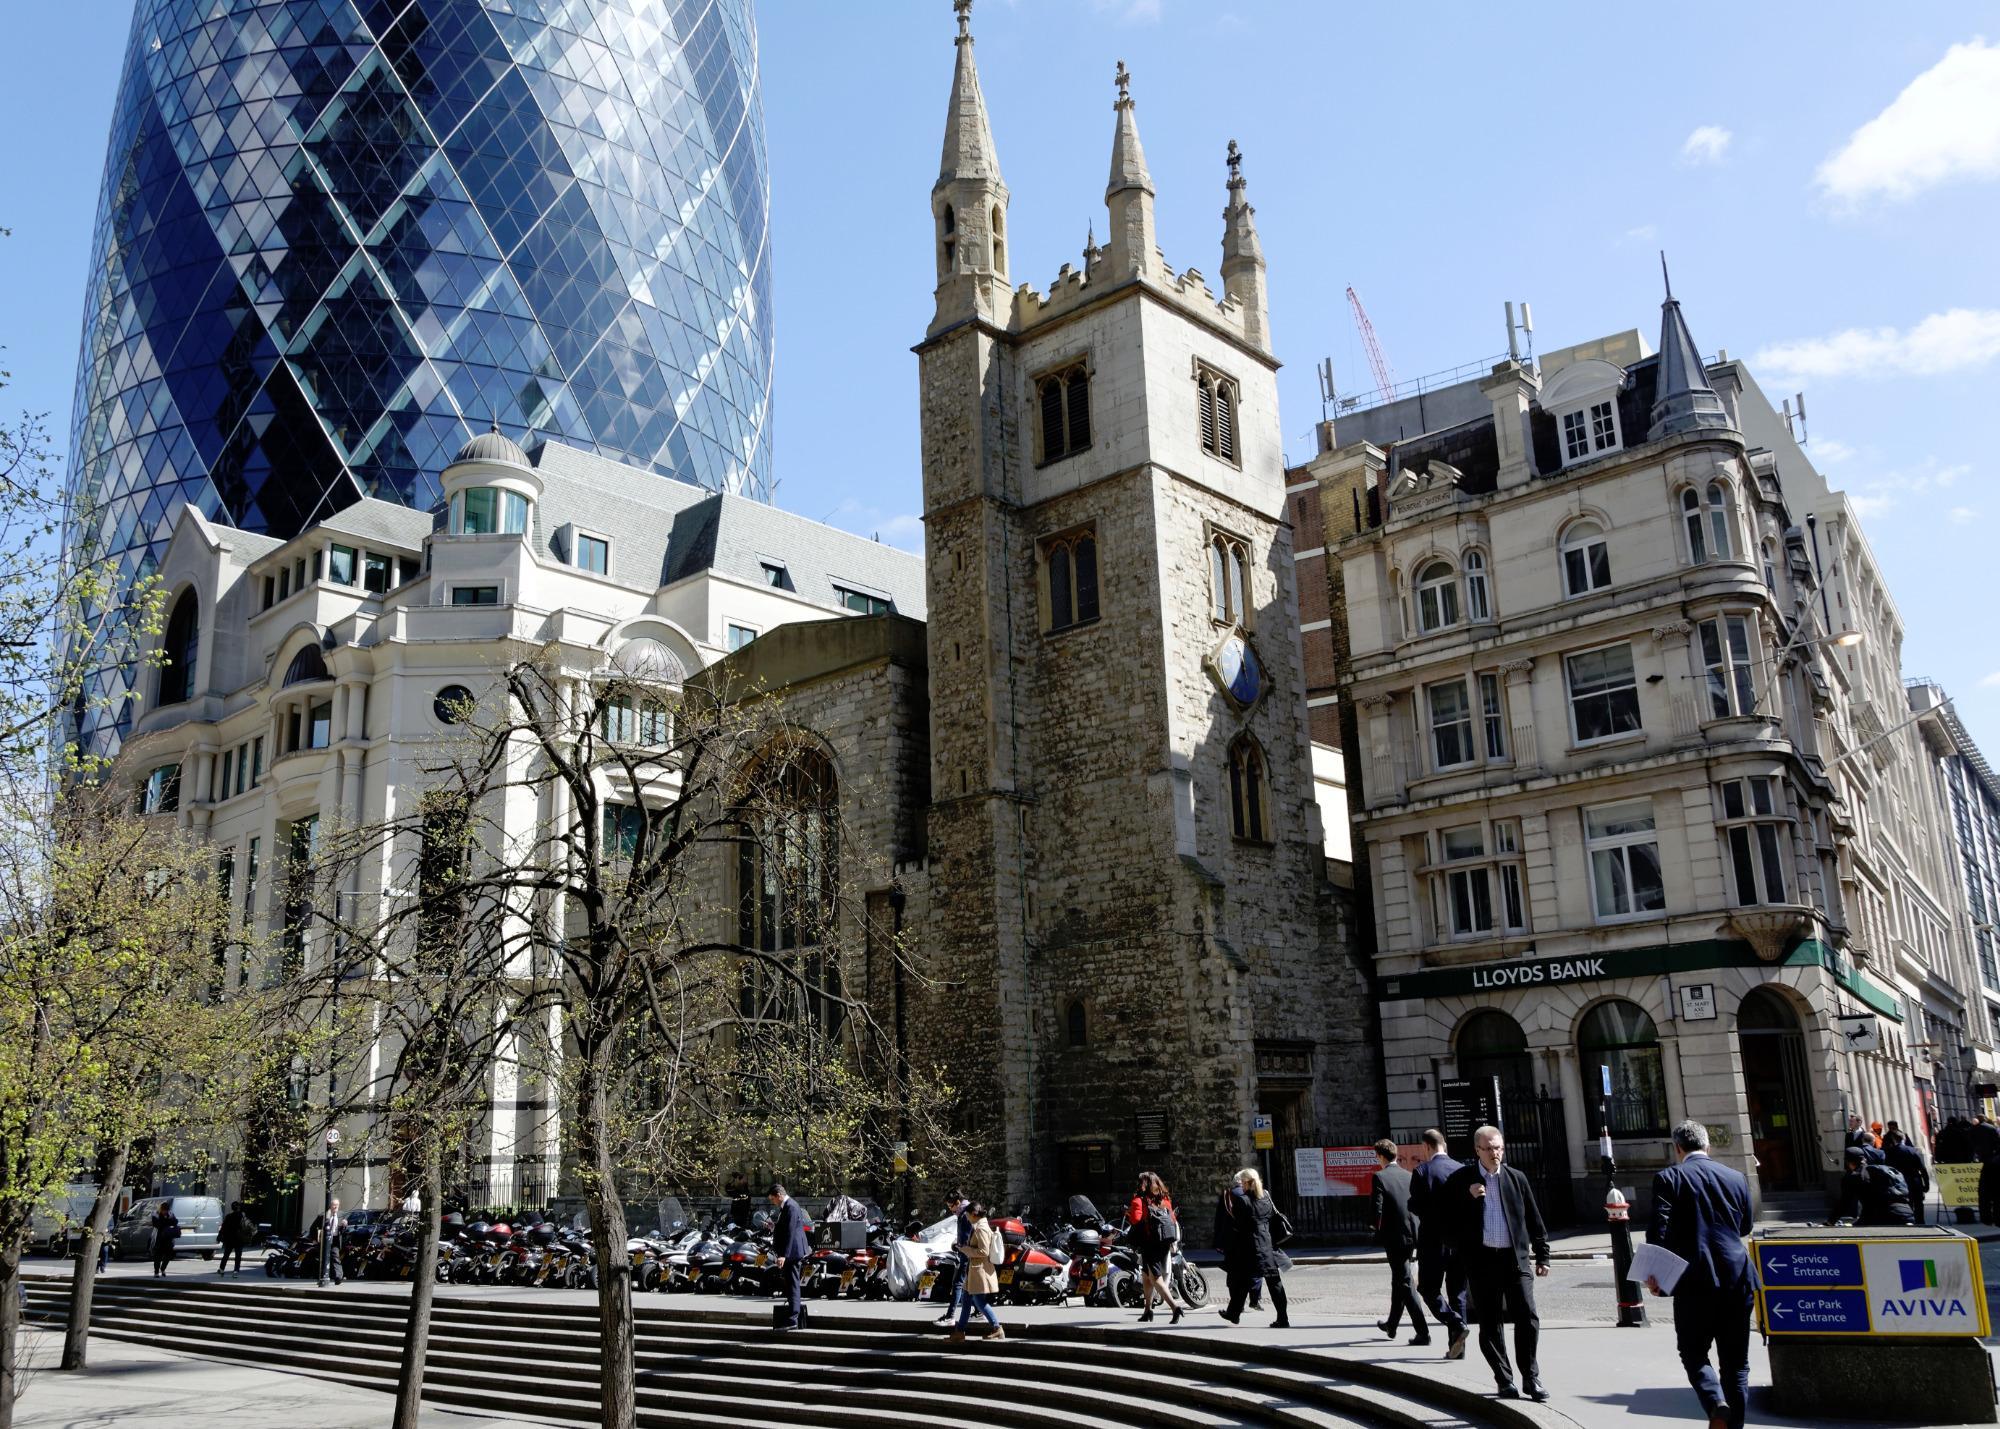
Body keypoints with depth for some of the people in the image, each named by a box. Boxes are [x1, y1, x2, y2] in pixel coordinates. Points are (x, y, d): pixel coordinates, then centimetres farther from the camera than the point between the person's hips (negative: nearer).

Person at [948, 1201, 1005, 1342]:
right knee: (967, 1301, 13)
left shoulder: (981, 1229, -18)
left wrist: (964, 1248, -16)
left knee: (980, 1302, -5)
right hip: (975, 1270, 10)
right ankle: (959, 1331, 19)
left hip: (980, 1271, -10)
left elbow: (983, 1252, -22)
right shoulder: (980, 1227, 13)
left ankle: (997, 1329, 0)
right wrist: (963, 1247, 12)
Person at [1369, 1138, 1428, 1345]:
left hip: (1394, 1237, -6)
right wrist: (1414, 1229, 13)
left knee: (1405, 1283, 0)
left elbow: (1377, 1209, -15)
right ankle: (1392, 1325, 36)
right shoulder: (1409, 1176, 5)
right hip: (1412, 1235, 6)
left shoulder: (1380, 1177, -12)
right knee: (1398, 1280, 21)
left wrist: (1378, 1233, 0)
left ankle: (1422, 1332, -5)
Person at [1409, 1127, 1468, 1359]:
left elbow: (1415, 1207, -11)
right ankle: (1457, 1348, 13)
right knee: (1457, 1292, 12)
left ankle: (1456, 1326, -14)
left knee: (1429, 1289, 7)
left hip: (1434, 1241, -4)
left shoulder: (1422, 1172, -11)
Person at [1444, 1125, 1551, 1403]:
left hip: (1516, 1257, 1)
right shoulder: (1462, 1179, 1)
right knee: (1490, 1324, 4)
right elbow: (1447, 1216, 1)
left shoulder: (1516, 1178, 7)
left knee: (1528, 1317, -7)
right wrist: (1468, 1198, -13)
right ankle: (1504, 1380, 16)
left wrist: (1542, 1256, 10)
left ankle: (1531, 1378, 7)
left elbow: (1534, 1220, 12)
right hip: (1482, 1259, -1)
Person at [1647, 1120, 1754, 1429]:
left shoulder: (1668, 1178, -4)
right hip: (1736, 1279, 3)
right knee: (1736, 1360, 12)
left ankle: (1716, 1404, -15)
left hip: (1695, 1281, -3)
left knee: (1693, 1352, 9)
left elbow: (1659, 1229, -11)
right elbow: (1745, 1227, 20)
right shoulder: (1736, 1177, 9)